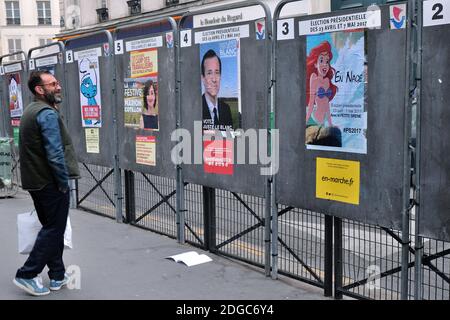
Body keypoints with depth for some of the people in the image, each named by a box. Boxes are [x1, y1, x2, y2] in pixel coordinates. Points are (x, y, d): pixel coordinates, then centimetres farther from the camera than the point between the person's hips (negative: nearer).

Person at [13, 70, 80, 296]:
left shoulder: (30, 111, 15)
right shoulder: (47, 113, -17)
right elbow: (55, 154, -24)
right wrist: (64, 182, -14)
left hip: (35, 181, 10)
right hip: (50, 183, -10)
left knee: (50, 227, 16)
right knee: (54, 230, 1)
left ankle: (57, 275, 24)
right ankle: (27, 275, 3)